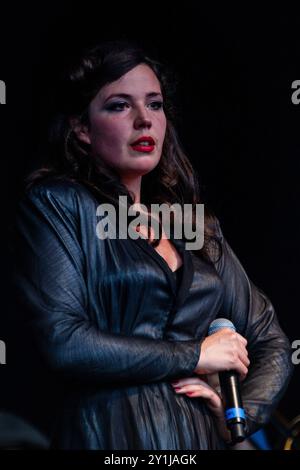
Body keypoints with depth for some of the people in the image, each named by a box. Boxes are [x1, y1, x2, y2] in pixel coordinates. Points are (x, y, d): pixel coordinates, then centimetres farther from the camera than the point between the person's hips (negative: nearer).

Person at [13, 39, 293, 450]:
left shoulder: (197, 225, 12)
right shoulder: (54, 204, -4)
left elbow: (272, 343, 14)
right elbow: (63, 343, -15)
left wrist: (241, 417, -4)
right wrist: (195, 354, -8)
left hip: (206, 434, 5)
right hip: (113, 435, -5)